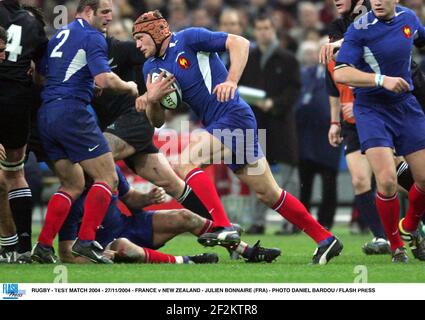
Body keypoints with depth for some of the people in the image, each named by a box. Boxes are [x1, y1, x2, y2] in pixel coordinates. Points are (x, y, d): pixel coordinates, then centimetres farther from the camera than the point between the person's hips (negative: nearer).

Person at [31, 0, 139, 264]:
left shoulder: (59, 35, 20)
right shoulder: (93, 37, -6)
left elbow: (42, 73, 24)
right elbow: (104, 79, -18)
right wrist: (130, 87, 0)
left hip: (46, 114, 8)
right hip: (72, 112, -8)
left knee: (73, 185, 17)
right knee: (107, 178, -2)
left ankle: (44, 245, 6)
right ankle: (86, 241, -13)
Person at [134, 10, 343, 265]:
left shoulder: (188, 39, -7)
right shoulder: (152, 67, 14)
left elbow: (239, 43, -14)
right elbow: (158, 121, 14)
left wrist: (231, 81, -26)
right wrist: (151, 100, -7)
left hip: (233, 116, -8)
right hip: (216, 126, 8)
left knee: (185, 162, -22)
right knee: (269, 194, 8)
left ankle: (224, 227, -28)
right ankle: (325, 239, 14)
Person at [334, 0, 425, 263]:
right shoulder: (359, 29, -15)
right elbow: (341, 73, -20)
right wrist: (382, 79, -29)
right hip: (371, 110, -5)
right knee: (387, 180, -18)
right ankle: (396, 246, 3)